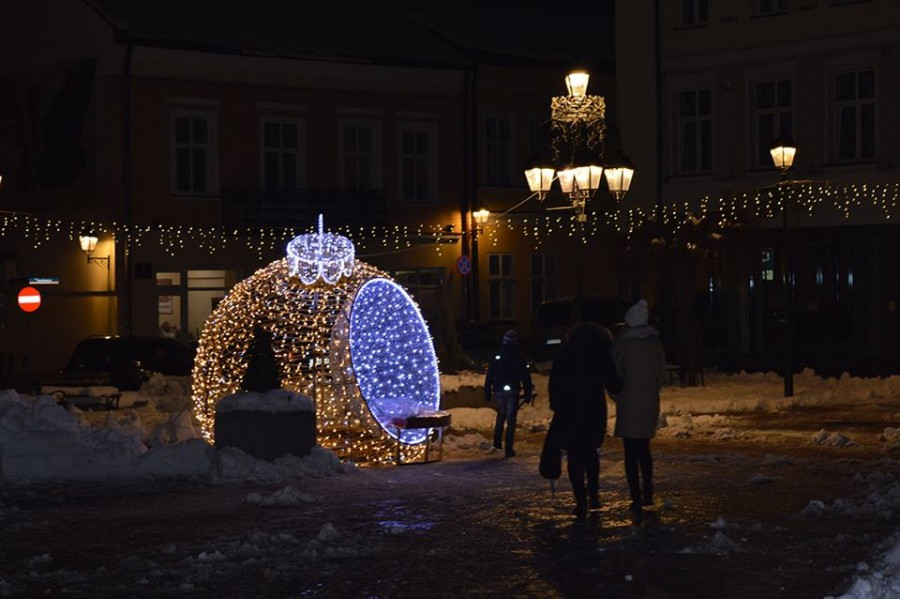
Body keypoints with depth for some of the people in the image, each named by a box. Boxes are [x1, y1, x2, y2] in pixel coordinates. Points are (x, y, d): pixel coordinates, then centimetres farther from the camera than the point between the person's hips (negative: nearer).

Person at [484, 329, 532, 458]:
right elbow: (526, 379, -2)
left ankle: (497, 440, 16)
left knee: (501, 415, 24)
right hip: (513, 393, -2)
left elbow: (489, 377, 0)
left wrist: (487, 393, 6)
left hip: (499, 392, 2)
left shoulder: (496, 358, -2)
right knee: (511, 419, 1)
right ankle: (509, 448, -4)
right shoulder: (520, 359, -5)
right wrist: (528, 394, 6)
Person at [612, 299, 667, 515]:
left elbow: (615, 374, -7)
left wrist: (617, 397, 8)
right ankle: (647, 494, 21)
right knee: (644, 449, 19)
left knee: (631, 453, -1)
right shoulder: (655, 343, 3)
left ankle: (636, 499, -5)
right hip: (650, 402, 5)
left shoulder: (622, 345, -12)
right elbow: (662, 371, 10)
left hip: (629, 403, -5)